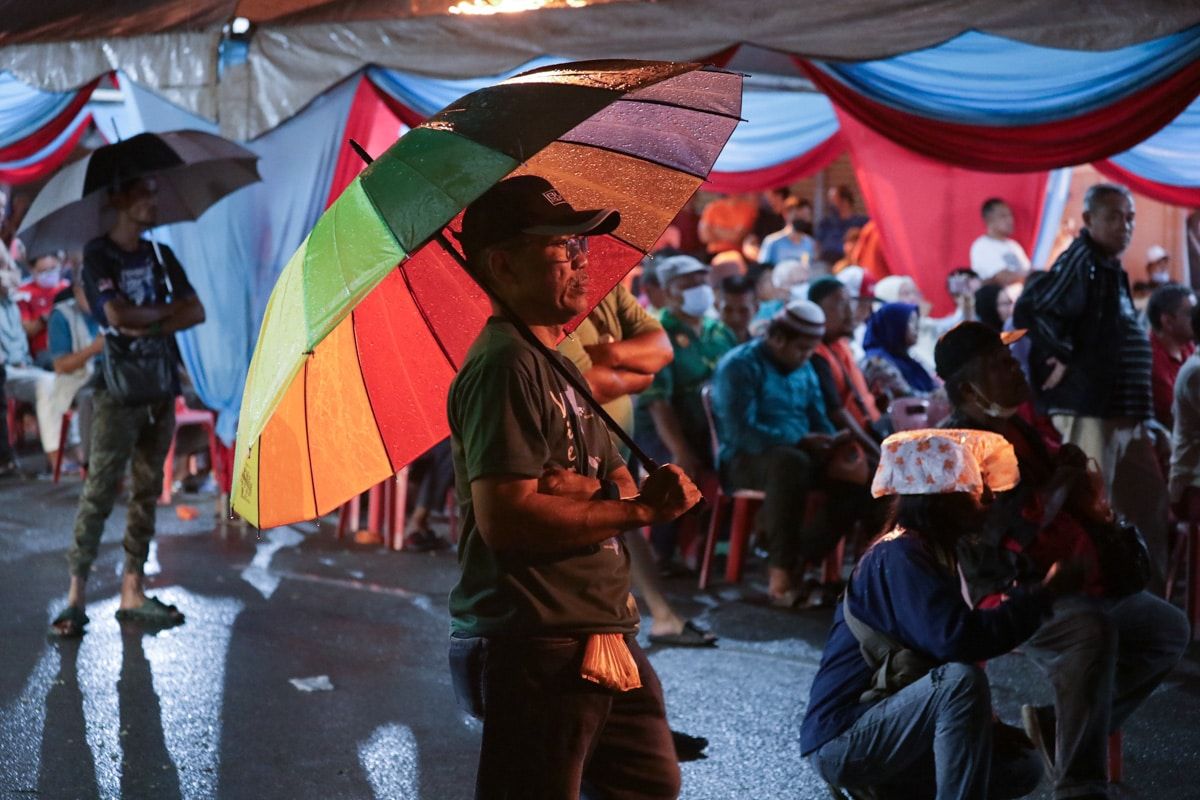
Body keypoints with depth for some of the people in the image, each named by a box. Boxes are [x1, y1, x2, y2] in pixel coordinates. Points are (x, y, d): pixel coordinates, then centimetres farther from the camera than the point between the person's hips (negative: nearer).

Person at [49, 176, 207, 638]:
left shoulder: (161, 256, 13)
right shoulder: (98, 255, -4)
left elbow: (196, 312, 4)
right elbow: (118, 314, -17)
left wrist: (148, 324, -10)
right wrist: (165, 311, -2)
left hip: (161, 390, 6)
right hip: (118, 391, -6)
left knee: (147, 492, 7)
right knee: (99, 492, -8)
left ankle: (133, 591, 11)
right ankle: (77, 595, -6)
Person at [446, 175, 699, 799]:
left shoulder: (554, 364, 19)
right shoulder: (505, 363, -14)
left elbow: (617, 483, 16)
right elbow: (505, 519, -24)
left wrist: (572, 489, -9)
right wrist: (637, 509, -15)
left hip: (602, 641, 10)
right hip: (536, 651, -10)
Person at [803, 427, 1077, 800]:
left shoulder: (930, 554, 12)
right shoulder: (900, 556, -17)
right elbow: (955, 638, -31)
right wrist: (1046, 593, -22)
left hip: (883, 725, 10)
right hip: (842, 741, -10)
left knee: (1023, 765, 7)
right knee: (962, 680, -30)